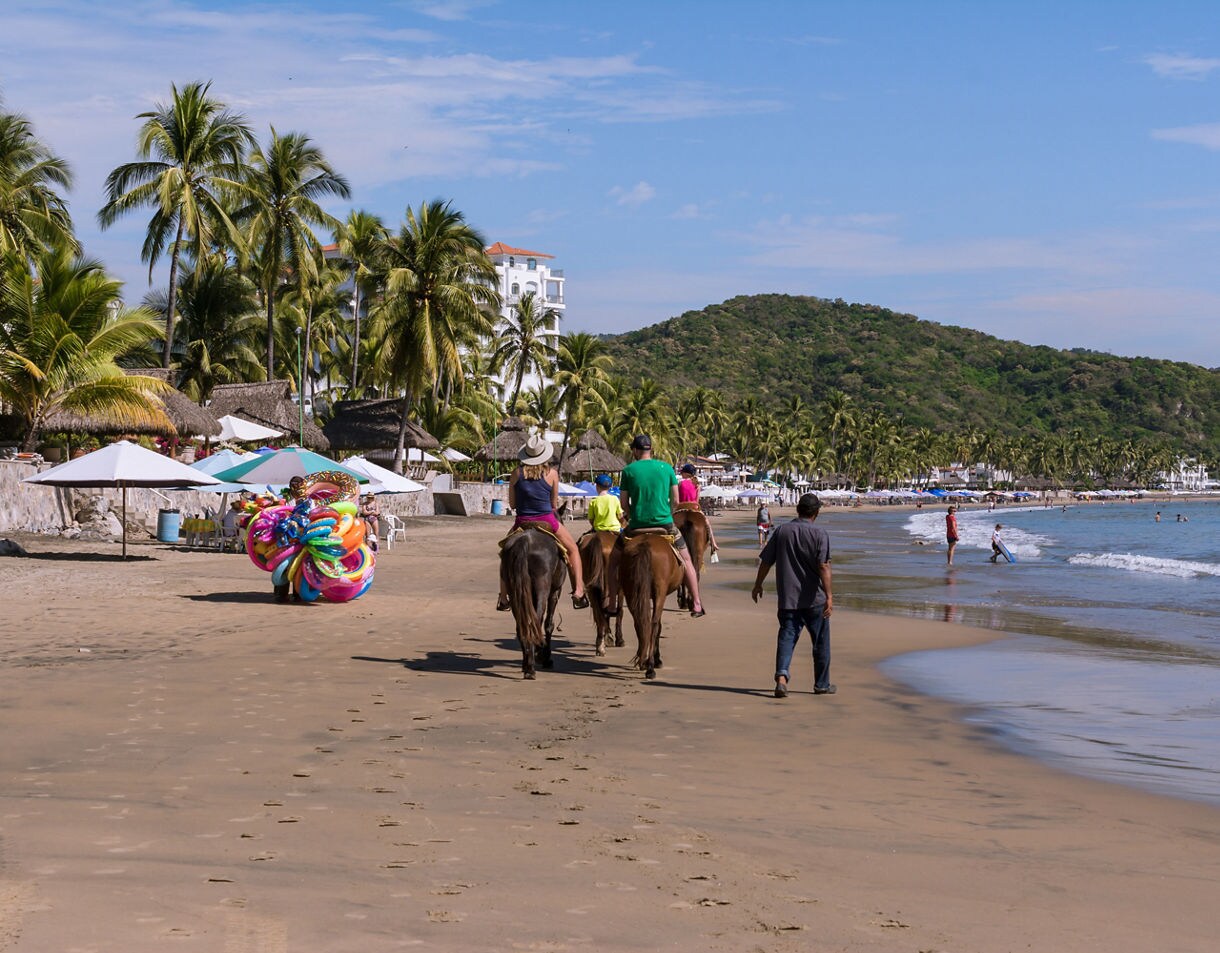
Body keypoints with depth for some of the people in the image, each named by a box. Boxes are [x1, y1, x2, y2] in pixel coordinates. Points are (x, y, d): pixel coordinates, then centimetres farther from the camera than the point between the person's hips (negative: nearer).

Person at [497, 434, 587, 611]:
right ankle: (578, 592, 11)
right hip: (547, 521, -1)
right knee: (573, 549, 21)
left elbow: (512, 504, 4)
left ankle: (503, 599, 18)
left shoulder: (517, 473, -1)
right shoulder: (551, 474, -3)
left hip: (522, 522, 1)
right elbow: (554, 504, 5)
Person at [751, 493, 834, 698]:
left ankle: (781, 676, -23)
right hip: (814, 599, -2)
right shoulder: (819, 534, -7)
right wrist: (829, 595, -17)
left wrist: (757, 585, 21)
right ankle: (822, 685, 21)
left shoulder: (782, 531, 4)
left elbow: (765, 561, 8)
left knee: (786, 637, 0)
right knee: (821, 642, 12)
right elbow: (823, 566, -16)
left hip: (788, 598, 2)